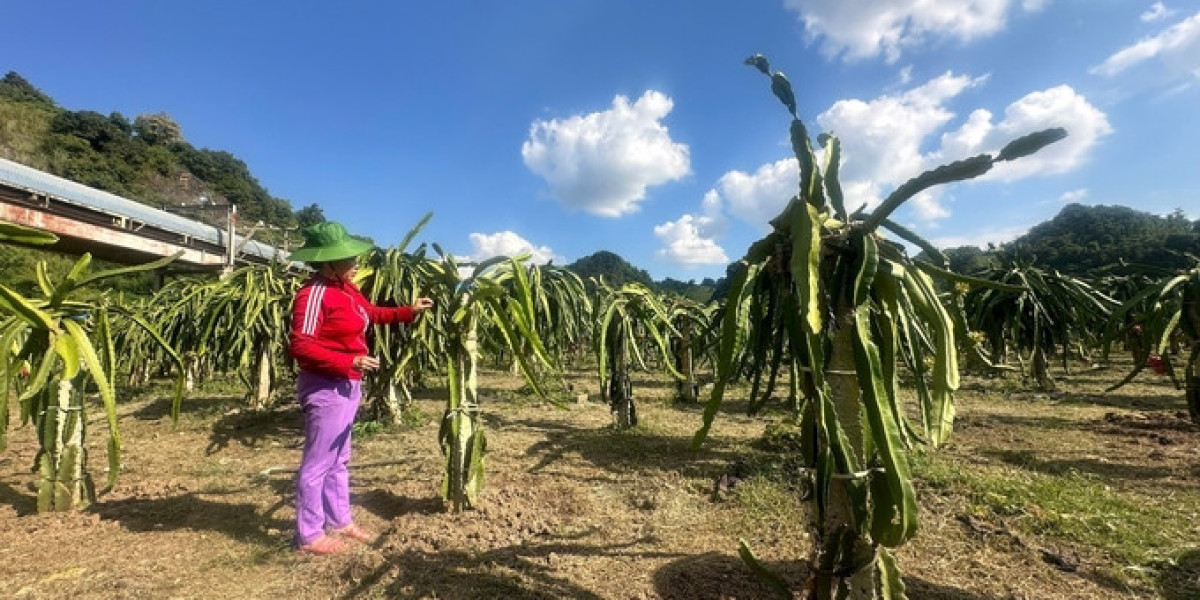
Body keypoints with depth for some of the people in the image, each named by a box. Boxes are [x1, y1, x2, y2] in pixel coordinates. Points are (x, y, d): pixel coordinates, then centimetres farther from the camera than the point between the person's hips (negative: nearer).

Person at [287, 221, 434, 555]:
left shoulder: (346, 289, 7)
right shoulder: (314, 294, -20)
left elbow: (370, 314, 22)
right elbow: (301, 347, -24)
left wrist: (409, 311, 16)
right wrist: (349, 361, -27)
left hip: (347, 385, 10)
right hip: (325, 388, -10)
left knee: (338, 459, 19)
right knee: (318, 462, 4)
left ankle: (340, 521, 34)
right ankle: (309, 535, 20)